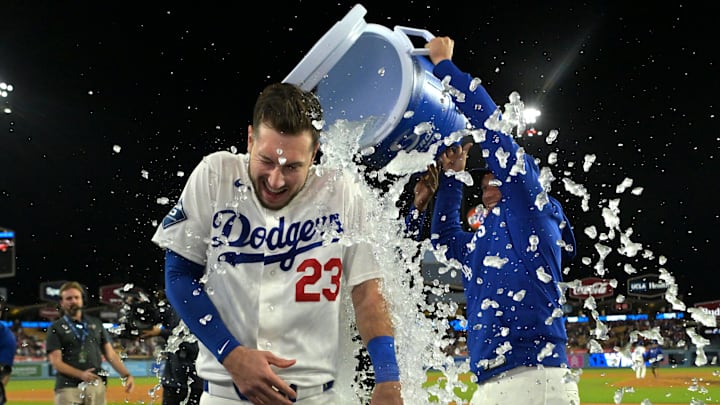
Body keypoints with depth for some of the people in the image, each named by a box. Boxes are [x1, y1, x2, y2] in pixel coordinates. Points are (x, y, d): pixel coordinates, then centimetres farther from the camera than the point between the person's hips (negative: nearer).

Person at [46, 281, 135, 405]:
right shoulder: (56, 328, 5)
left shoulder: (96, 323, 17)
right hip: (68, 387, -3)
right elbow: (56, 362, -5)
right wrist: (81, 374, -20)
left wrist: (126, 375, -1)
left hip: (96, 386, 3)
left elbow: (110, 354, 14)